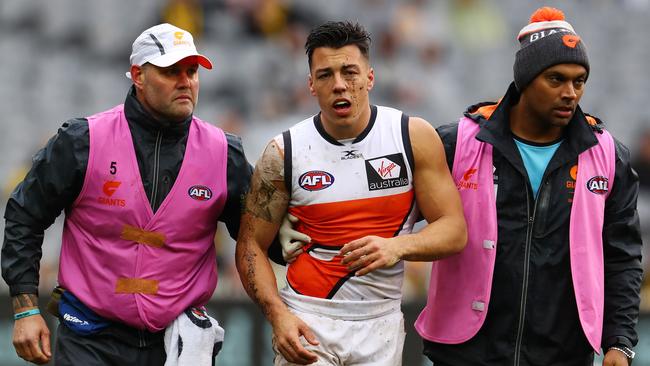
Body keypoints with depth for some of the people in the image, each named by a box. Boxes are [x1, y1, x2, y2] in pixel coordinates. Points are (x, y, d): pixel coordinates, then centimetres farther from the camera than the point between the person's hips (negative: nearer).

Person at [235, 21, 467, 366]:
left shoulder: (414, 137, -4)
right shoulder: (284, 153, -4)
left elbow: (454, 230, -4)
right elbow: (251, 245, 0)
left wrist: (397, 247, -23)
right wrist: (278, 315, -15)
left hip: (381, 324, 1)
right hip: (307, 322, -1)